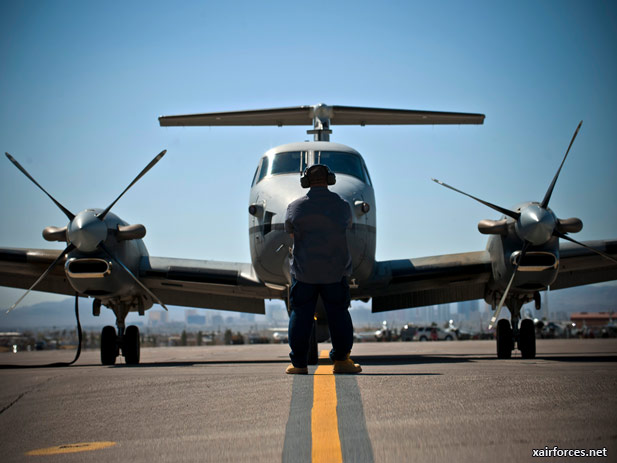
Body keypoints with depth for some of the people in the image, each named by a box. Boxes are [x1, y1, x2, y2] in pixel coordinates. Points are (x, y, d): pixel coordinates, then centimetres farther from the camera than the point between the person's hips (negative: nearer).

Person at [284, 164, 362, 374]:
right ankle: (341, 360, 8)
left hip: (304, 271, 0)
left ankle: (299, 363, 4)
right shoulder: (342, 205, -2)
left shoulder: (295, 207, -3)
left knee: (301, 316, 4)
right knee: (338, 315, 8)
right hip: (335, 270, 0)